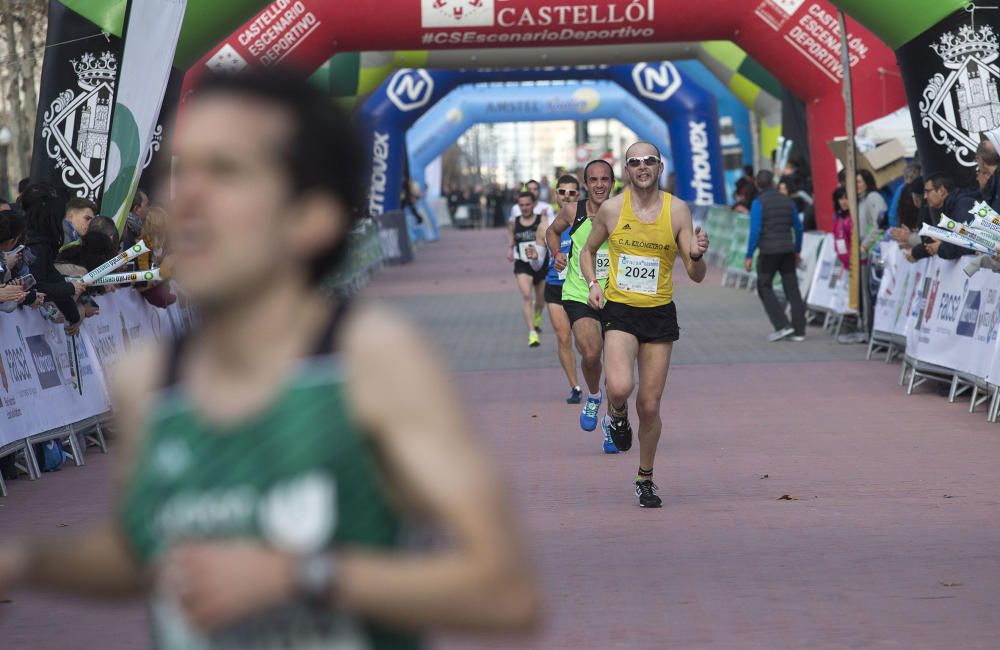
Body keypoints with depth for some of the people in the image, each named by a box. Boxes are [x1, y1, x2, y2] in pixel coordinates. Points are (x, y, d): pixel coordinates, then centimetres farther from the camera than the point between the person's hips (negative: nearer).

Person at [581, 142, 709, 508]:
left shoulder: (677, 210, -2)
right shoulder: (611, 209, -2)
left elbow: (696, 276, -1)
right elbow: (588, 251, 15)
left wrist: (696, 256, -23)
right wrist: (592, 283, -3)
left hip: (660, 313, 1)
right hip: (619, 311, -1)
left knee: (649, 405, 4)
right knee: (620, 388, -26)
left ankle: (645, 479, 24)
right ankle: (616, 415, 12)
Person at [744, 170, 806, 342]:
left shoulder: (758, 203, -7)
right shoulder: (787, 201, 9)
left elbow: (755, 230, -14)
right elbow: (798, 227, 13)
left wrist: (749, 255, -9)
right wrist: (797, 251, 23)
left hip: (768, 252, -5)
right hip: (787, 250, 5)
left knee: (764, 287, 6)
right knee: (792, 289, 8)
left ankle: (782, 325, -6)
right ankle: (798, 330, 6)